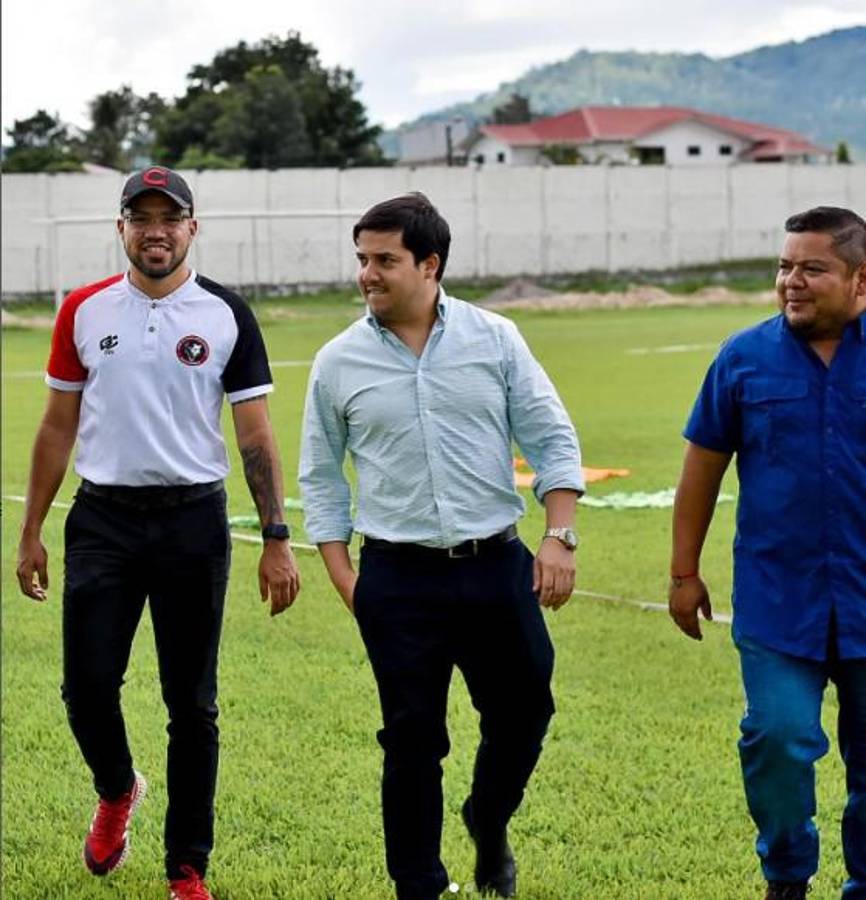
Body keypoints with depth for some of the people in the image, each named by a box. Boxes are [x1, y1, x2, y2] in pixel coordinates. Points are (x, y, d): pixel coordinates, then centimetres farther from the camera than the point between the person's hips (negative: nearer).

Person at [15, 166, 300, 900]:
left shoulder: (226, 315, 0)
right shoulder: (84, 310, 5)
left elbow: (256, 435, 0)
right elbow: (57, 428, 10)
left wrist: (277, 539, -7)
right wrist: (30, 533, 8)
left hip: (193, 521, -1)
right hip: (102, 519, 1)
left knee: (192, 704, 3)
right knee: (87, 683, -4)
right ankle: (117, 793, 29)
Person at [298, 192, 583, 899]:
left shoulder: (494, 339, 1)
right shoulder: (339, 363, 2)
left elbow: (552, 439, 3)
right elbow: (321, 477, 9)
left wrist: (560, 536, -7)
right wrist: (342, 575, 2)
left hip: (497, 567, 1)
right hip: (399, 581, -1)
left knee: (524, 709, 8)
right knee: (412, 738, 2)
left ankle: (489, 824, 37)